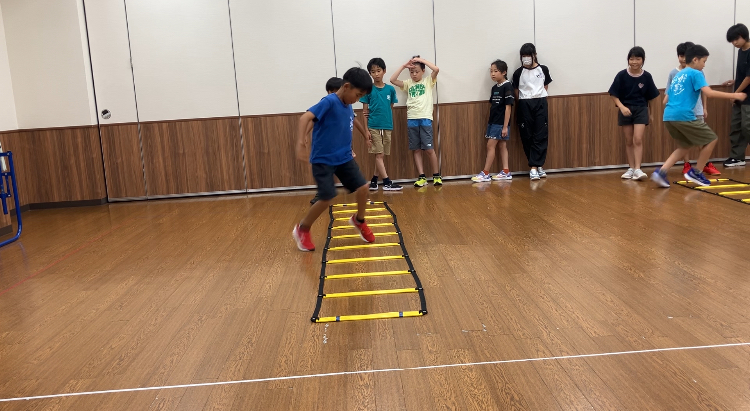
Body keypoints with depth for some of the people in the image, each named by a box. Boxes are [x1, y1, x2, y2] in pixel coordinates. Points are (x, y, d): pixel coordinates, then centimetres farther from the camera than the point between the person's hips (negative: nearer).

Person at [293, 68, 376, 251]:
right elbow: (305, 117, -33)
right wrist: (301, 142, -46)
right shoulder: (329, 102, -20)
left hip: (344, 158, 7)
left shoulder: (348, 105, 4)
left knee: (362, 188, 1)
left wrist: (365, 133, 44)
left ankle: (359, 221, 29)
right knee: (327, 199, -10)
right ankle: (302, 229, 14)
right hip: (323, 160, -7)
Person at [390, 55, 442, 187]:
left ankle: (436, 175, 7)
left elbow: (436, 69, -11)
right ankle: (422, 177, 8)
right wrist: (403, 66, 1)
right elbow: (392, 80, 2)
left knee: (429, 149, -4)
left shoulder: (428, 81, 6)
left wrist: (421, 60, -6)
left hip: (425, 119, -3)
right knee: (416, 149, 3)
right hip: (412, 120, 3)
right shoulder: (408, 83, 13)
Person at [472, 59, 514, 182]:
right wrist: (489, 122, 13)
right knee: (502, 146, 9)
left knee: (490, 145, -7)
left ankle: (485, 174, -3)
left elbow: (508, 107, -14)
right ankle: (506, 172, 12)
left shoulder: (507, 87, -12)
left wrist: (505, 126, -17)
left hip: (501, 123, -8)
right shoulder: (494, 88, 11)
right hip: (493, 122, 8)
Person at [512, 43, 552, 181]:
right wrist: (522, 102, 1)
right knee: (527, 137, -1)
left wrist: (539, 97, 6)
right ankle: (538, 166, 9)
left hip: (540, 104, 1)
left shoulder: (543, 70, 4)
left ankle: (534, 167, -2)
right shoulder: (518, 73, 1)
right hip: (524, 105, 0)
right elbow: (516, 92, 6)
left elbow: (546, 86, 13)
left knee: (541, 136, -5)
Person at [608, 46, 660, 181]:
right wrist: (621, 107, -21)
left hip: (641, 110, -1)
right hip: (625, 110, 1)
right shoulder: (622, 75, -9)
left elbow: (650, 97, 6)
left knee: (638, 140, -11)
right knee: (629, 141, 8)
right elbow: (614, 95, -5)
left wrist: (649, 113, 13)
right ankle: (631, 168, 17)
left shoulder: (646, 76, -5)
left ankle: (637, 169, -12)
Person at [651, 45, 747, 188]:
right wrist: (734, 95, -8)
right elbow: (709, 93, -14)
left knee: (685, 146, 22)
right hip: (684, 116, -8)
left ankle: (661, 172, 4)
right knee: (711, 139, 8)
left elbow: (667, 99, 26)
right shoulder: (695, 73, -1)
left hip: (669, 116, 8)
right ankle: (696, 173, 12)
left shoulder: (678, 75, 23)